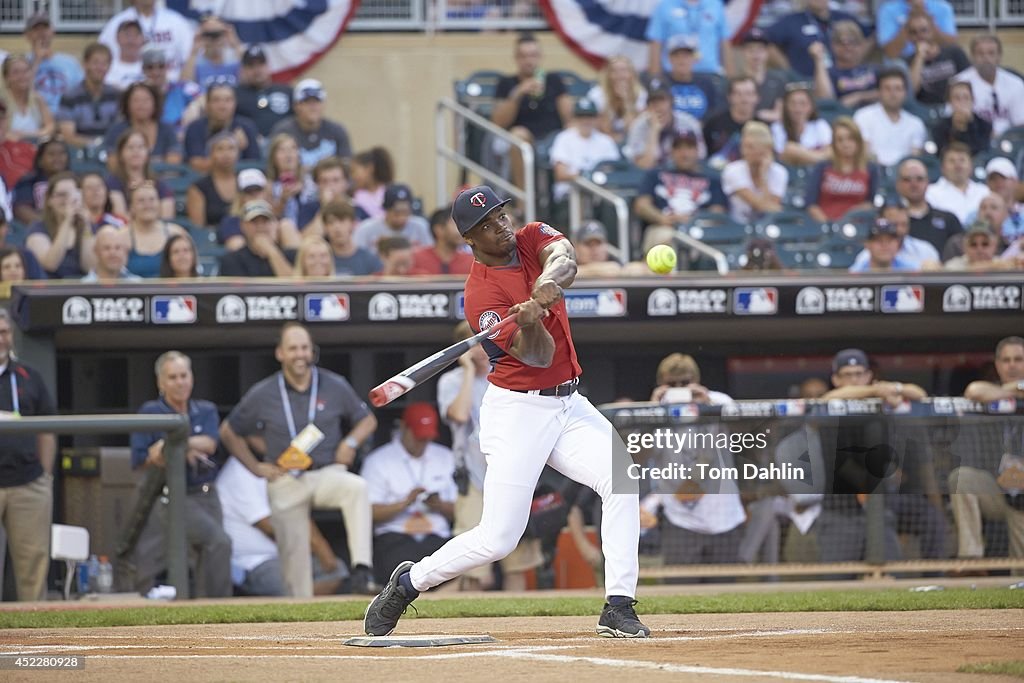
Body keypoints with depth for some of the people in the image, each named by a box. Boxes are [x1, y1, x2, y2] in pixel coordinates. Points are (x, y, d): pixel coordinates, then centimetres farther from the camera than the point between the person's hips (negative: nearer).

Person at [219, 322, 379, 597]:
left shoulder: (335, 387, -1)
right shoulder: (262, 394, -2)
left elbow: (367, 420, 12)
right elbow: (228, 432, 10)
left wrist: (351, 442, -8)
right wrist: (256, 467, 2)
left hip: (327, 473, 0)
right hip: (285, 481, 0)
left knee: (357, 487, -33)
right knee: (294, 557, -2)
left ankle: (362, 569, -40)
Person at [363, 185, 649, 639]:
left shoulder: (532, 238, 3)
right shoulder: (481, 295, -15)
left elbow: (564, 256, -21)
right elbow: (539, 355, -21)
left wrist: (549, 280, -42)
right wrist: (530, 322, -42)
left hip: (568, 405, 6)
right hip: (517, 410, -6)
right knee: (497, 539, -8)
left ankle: (618, 608, -14)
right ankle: (409, 582, 15)